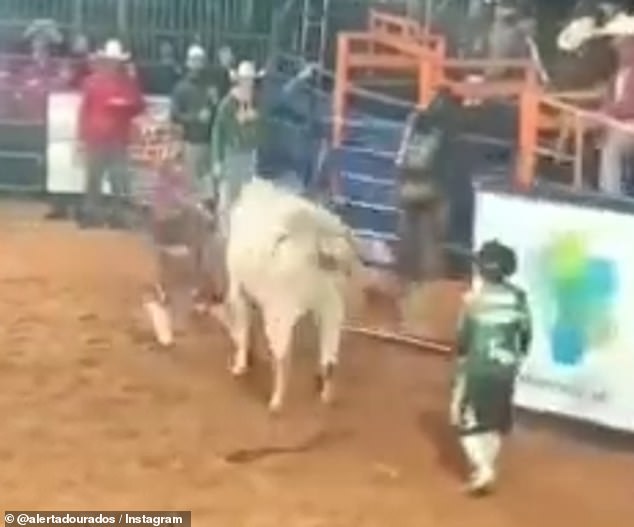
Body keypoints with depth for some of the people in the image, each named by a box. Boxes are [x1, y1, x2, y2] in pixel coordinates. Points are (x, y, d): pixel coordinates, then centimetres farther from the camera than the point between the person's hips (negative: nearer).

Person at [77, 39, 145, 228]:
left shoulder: (128, 82, 4)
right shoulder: (92, 82, 2)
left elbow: (139, 106, 9)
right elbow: (84, 110, 3)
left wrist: (125, 104, -11)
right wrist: (82, 137, 1)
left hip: (119, 139, 0)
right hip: (95, 138, 0)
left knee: (120, 178, -2)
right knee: (93, 178, 5)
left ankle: (119, 214, 5)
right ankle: (90, 213, 13)